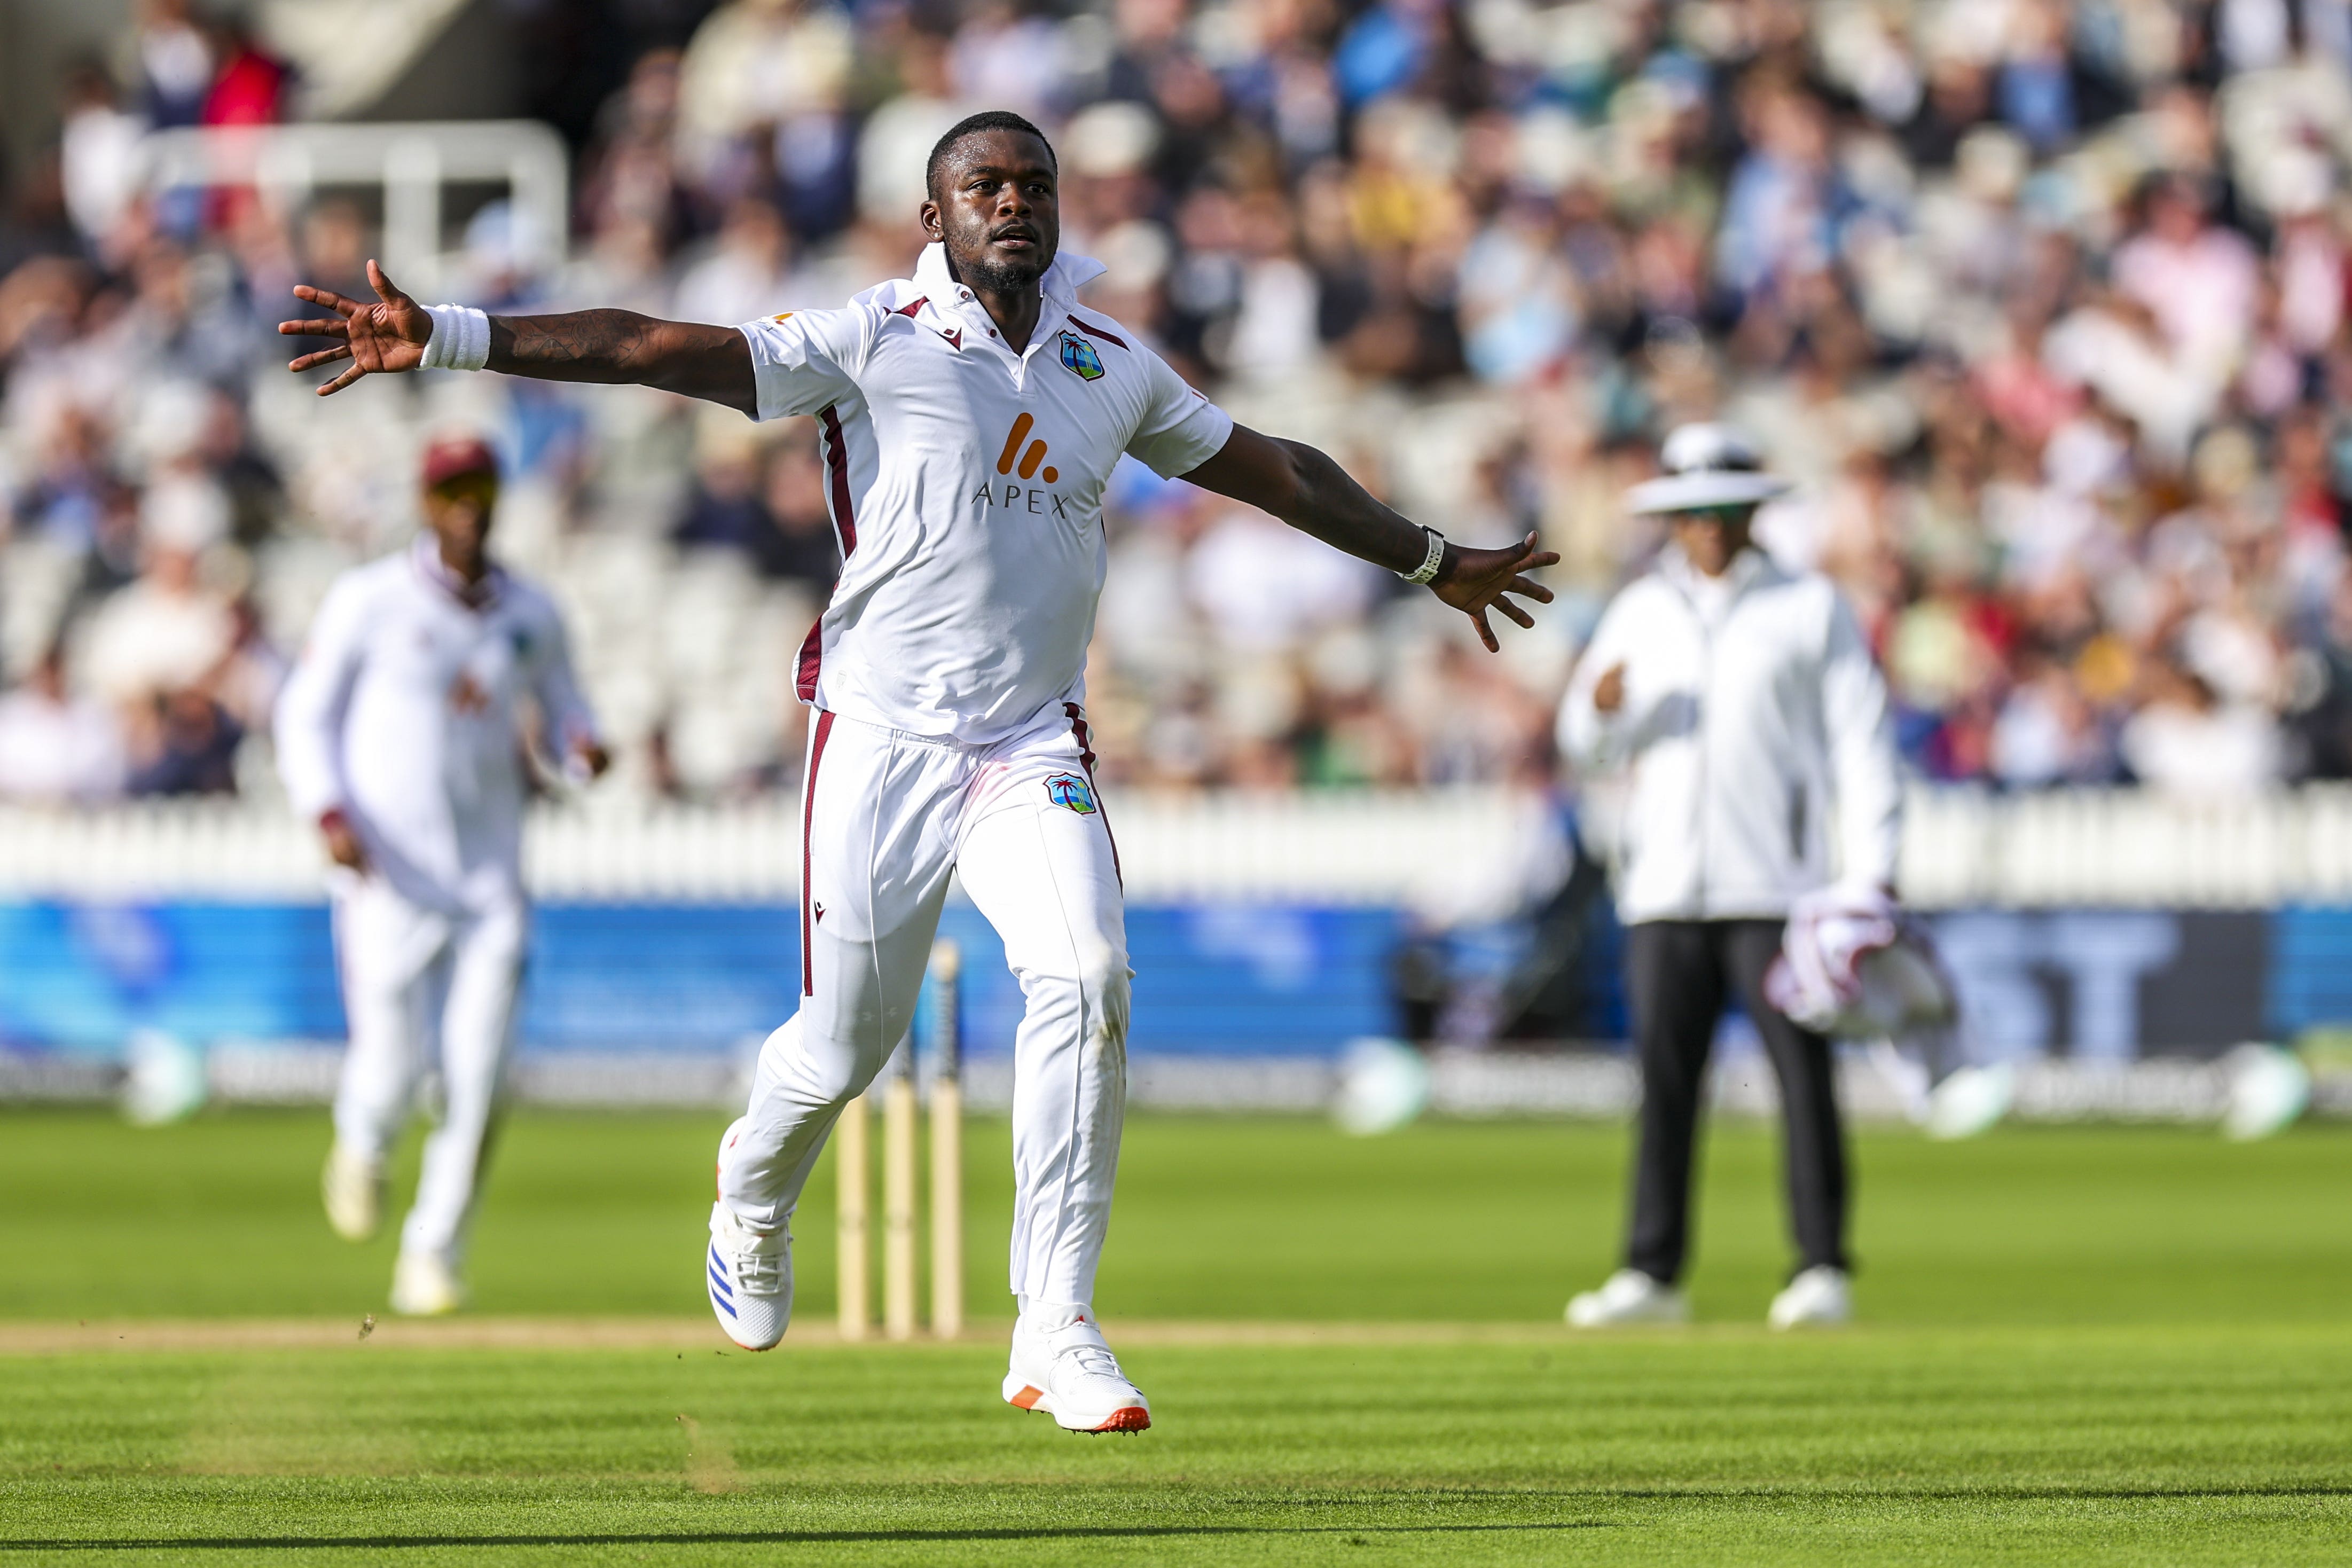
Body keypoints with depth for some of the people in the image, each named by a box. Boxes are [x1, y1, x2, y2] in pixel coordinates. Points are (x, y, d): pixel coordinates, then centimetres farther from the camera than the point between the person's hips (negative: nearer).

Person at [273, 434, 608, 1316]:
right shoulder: (370, 601, -3)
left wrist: (582, 748, -7)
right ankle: (362, 1145, 33)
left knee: (476, 1078, -6)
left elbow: (561, 708, 18)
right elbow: (306, 715, -1)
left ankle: (433, 1259, 4)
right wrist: (329, 813, -16)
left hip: (491, 880, 3)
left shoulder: (530, 616, 7)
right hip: (388, 876, -3)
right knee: (393, 1067, -5)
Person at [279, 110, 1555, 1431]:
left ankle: (1057, 1335, -18)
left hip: (1037, 746, 3)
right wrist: (449, 340, -27)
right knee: (844, 1047, 3)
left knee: (1087, 979, -21)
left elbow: (1269, 469, 26)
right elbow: (660, 350, -16)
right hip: (885, 738, -3)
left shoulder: (1115, 367, 10)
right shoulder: (873, 341, -6)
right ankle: (754, 1197, 41)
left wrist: (1431, 561, 37)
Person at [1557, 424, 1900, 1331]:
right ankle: (1651, 1273, 3)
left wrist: (1872, 871, -8)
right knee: (1663, 1080, 0)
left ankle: (1821, 1271, -6)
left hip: (1776, 886, -3)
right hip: (1664, 888, 3)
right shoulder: (1639, 615, 16)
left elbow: (1860, 739, 2)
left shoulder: (1811, 610, 7)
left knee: (1803, 1075, -7)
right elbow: (1587, 746, 14)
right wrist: (1601, 706, -11)